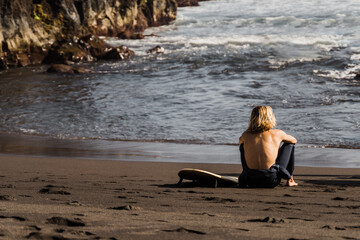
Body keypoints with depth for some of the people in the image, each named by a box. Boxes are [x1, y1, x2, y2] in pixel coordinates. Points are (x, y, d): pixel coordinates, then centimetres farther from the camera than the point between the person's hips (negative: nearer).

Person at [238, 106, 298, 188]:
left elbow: (240, 142, 33)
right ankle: (289, 180, 26)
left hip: (251, 182, 2)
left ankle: (243, 179, 35)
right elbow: (294, 140, 22)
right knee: (289, 144, 19)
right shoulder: (277, 133, -1)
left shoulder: (246, 135, 5)